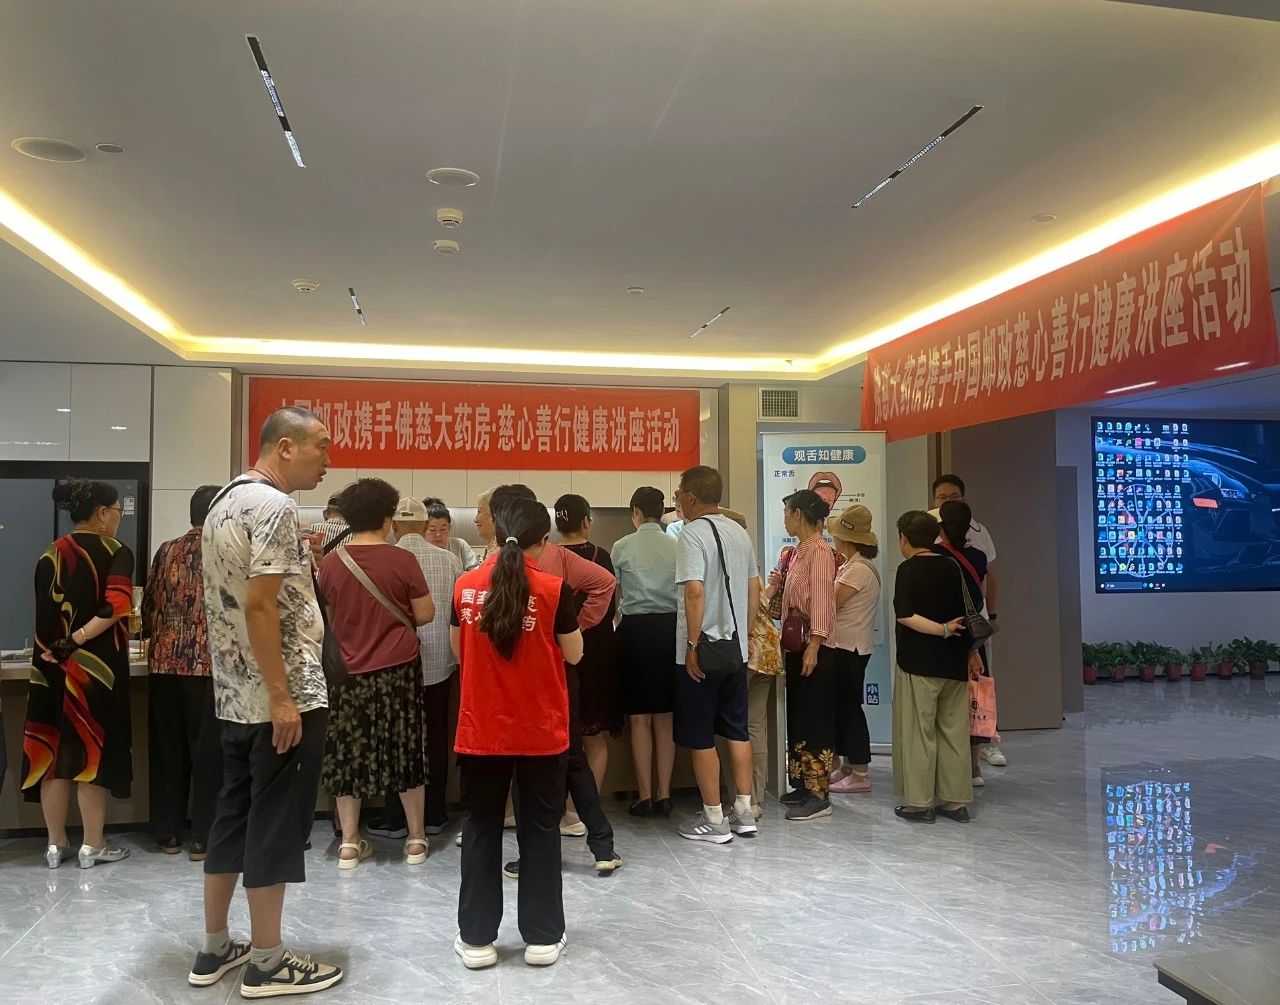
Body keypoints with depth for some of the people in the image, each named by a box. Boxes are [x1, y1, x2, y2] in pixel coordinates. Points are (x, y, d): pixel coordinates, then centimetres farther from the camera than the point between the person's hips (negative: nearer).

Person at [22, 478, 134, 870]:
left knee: (54, 749, 10)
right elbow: (117, 607, -21)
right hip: (98, 668, -4)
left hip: (51, 667, 5)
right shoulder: (117, 553, -7)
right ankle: (93, 845, 11)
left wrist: (57, 649, 9)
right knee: (92, 748, 3)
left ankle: (56, 844, 19)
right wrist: (77, 640, -14)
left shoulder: (51, 555, 6)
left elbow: (44, 615, 6)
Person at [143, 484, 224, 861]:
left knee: (167, 749, 13)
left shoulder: (167, 551, 9)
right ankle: (203, 838, 9)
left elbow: (148, 607, 14)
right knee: (208, 752, 4)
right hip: (211, 664, -4)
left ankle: (168, 834, 23)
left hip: (165, 663, 4)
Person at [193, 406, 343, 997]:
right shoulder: (275, 506, -16)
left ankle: (215, 948, 27)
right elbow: (259, 605, -23)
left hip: (235, 694, 10)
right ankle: (267, 963, 12)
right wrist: (283, 698, -22)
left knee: (234, 817, 16)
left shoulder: (224, 502, 14)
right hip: (283, 698, -10)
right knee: (277, 826, 0)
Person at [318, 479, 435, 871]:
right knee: (405, 750, 10)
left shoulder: (331, 563, -4)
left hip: (348, 670, 2)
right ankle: (416, 839, 19)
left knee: (347, 753, 12)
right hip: (398, 669, -1)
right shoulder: (402, 560, -11)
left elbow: (325, 615, 8)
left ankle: (349, 843, 18)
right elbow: (425, 614, -7)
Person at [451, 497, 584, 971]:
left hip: (481, 729, 2)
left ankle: (476, 939, 21)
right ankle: (542, 938, 19)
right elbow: (574, 654, -2)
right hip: (540, 731, -2)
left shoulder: (466, 586, -3)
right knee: (540, 830, 11)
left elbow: (459, 651, 9)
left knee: (480, 829, 14)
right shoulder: (553, 588, -12)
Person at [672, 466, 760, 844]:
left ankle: (714, 819, 13)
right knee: (737, 730, 16)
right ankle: (744, 812, 23)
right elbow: (754, 588, 12)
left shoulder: (692, 533, -15)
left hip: (702, 653, -7)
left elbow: (695, 591, -24)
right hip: (736, 648, 7)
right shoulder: (740, 532, 8)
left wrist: (692, 646, -18)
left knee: (700, 737, 4)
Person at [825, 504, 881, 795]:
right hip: (845, 646, 10)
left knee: (849, 706, -2)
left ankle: (860, 774, 6)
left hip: (850, 648, -10)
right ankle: (847, 765, 25)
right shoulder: (852, 565, 14)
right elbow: (836, 602, 10)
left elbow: (829, 603, -19)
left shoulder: (857, 569, -18)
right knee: (843, 705, 15)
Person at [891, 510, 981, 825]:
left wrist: (943, 630, -13)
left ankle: (919, 802, 5)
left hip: (918, 663, -6)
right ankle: (956, 800, 16)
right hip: (954, 663, 6)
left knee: (917, 731, 1)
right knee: (954, 730, 11)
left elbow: (904, 615, -19)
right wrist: (971, 651, 22)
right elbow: (965, 615, 13)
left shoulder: (909, 569, -9)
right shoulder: (951, 568, 8)